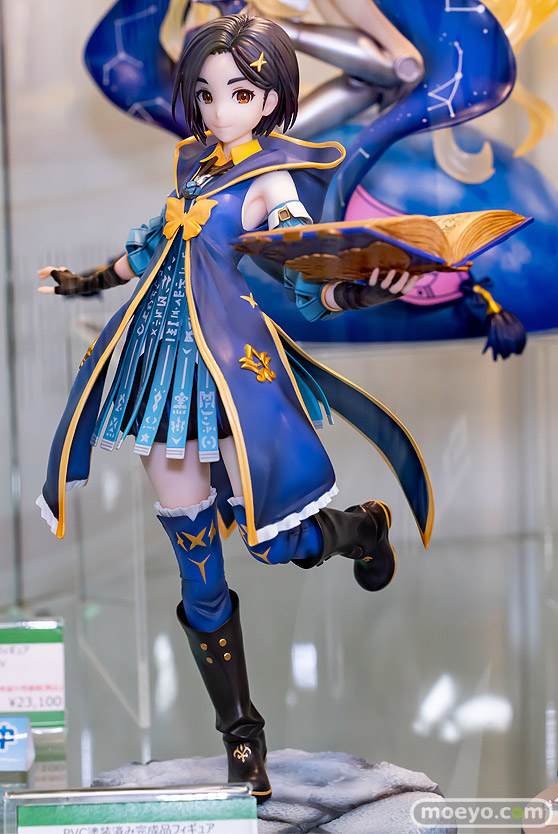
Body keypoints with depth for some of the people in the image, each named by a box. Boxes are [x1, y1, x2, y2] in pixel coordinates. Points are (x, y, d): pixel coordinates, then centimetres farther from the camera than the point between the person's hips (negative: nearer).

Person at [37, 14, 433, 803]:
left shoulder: (272, 185, -7)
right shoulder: (194, 164, 12)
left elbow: (307, 285, -20)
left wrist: (361, 292, -40)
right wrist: (91, 281, 37)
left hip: (236, 369, -6)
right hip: (167, 361, 6)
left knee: (275, 542, -10)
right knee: (200, 579, 7)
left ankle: (364, 527, 27)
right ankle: (242, 741, 21)